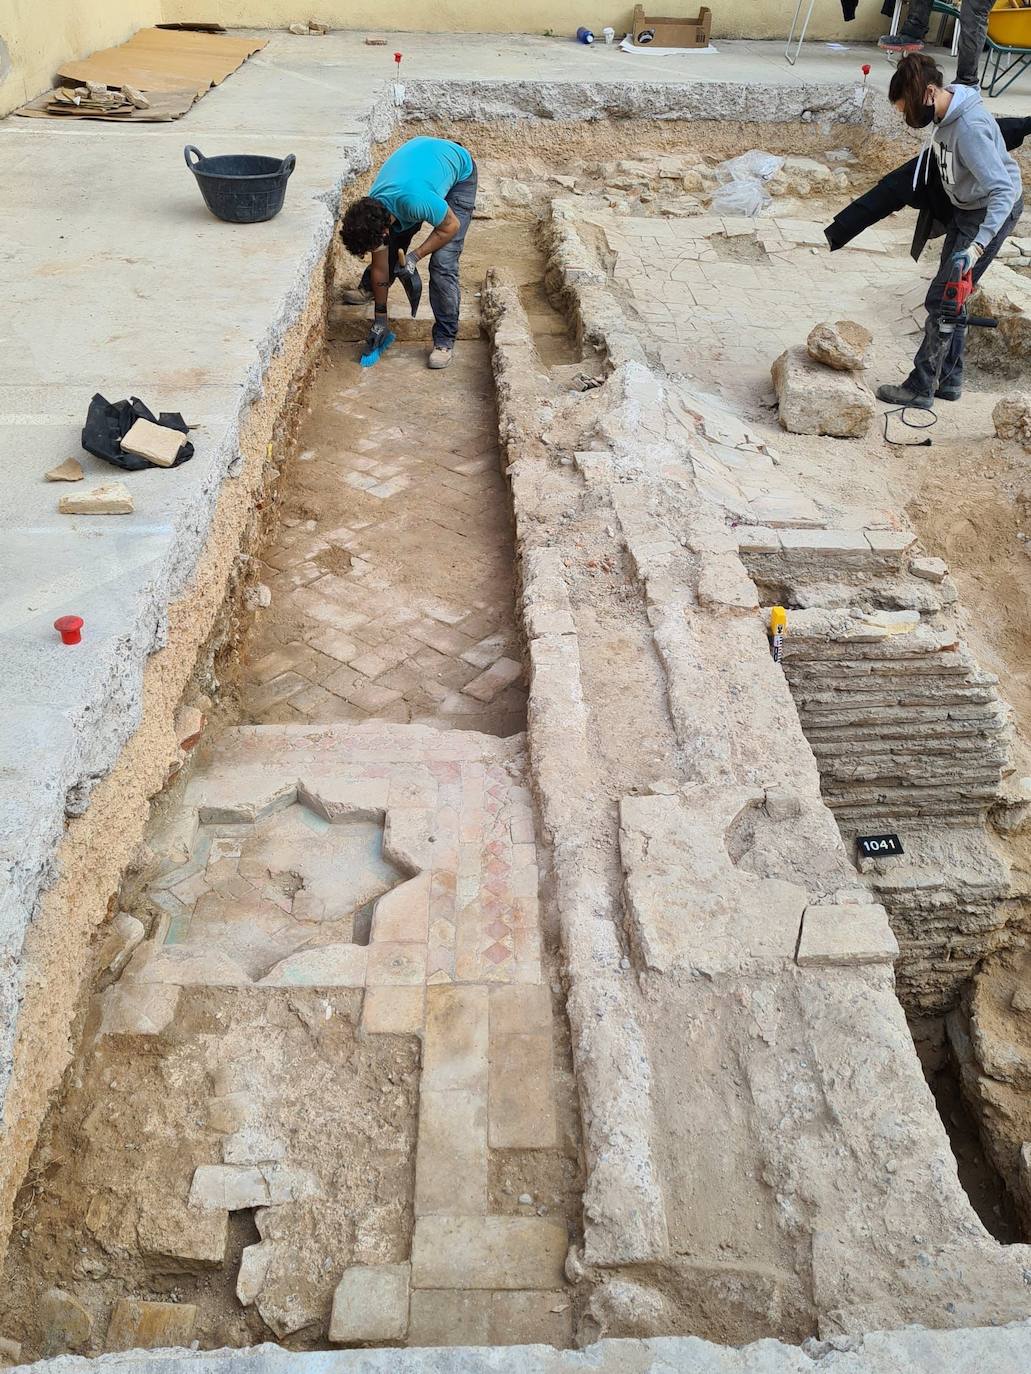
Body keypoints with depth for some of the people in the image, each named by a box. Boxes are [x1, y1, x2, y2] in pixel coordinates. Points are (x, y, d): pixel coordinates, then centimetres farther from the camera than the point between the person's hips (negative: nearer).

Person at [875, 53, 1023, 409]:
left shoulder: (970, 128, -33)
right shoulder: (943, 112, -6)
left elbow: (1003, 191, -37)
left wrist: (978, 246, -46)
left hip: (993, 212, -9)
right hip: (967, 207, 9)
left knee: (942, 299, -9)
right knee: (951, 296, 13)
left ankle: (921, 387, -2)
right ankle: (948, 379, 23)